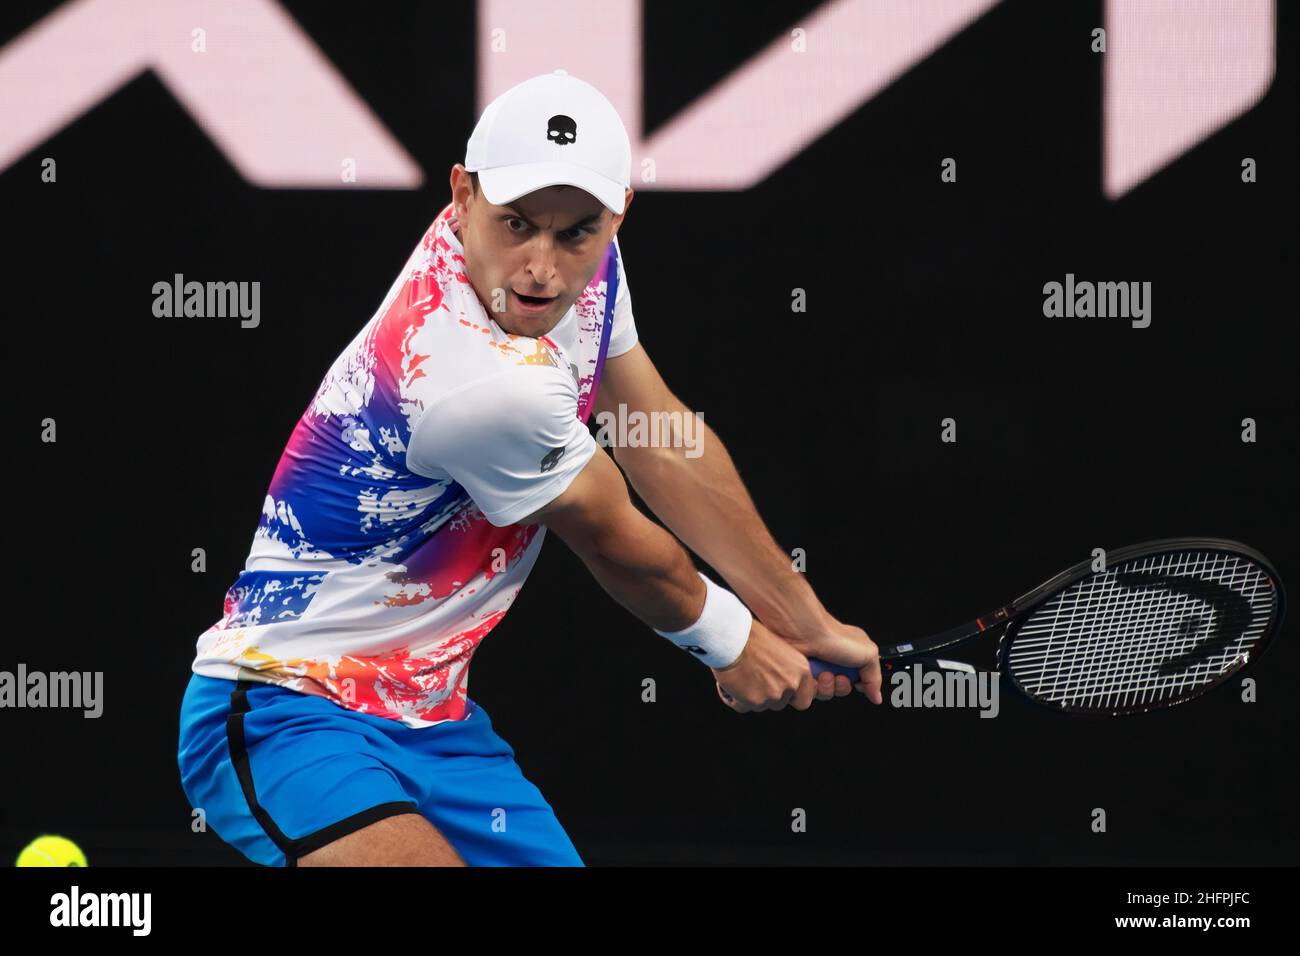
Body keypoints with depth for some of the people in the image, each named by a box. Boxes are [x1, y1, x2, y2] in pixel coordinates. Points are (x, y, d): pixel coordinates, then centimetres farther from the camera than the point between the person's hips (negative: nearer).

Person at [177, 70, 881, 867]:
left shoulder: (586, 259, -3)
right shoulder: (487, 386, -28)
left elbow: (665, 446, 10)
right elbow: (620, 545, -10)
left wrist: (807, 623, 14)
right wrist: (727, 639, 8)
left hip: (431, 717, 9)